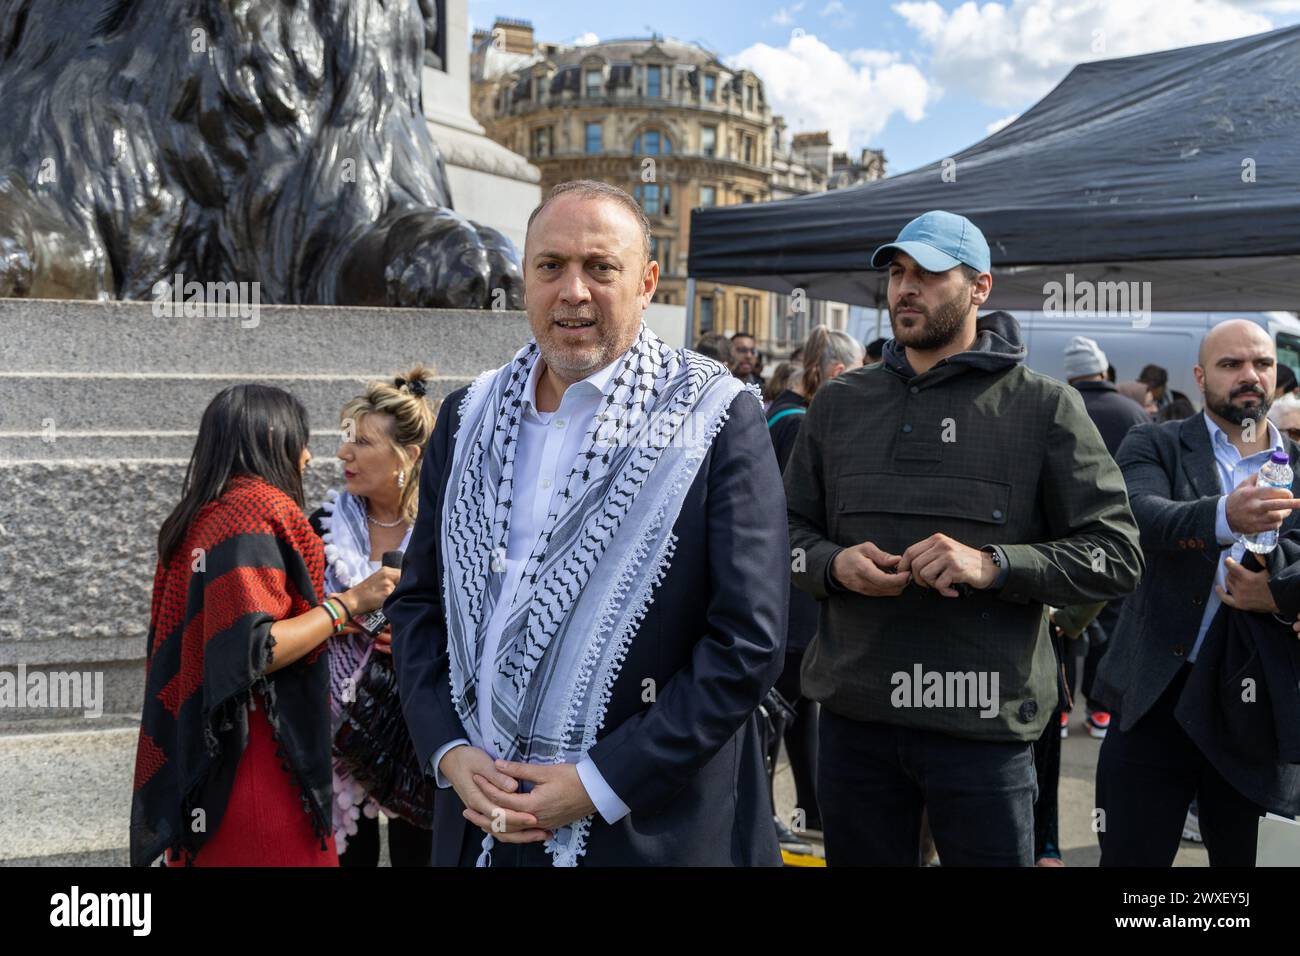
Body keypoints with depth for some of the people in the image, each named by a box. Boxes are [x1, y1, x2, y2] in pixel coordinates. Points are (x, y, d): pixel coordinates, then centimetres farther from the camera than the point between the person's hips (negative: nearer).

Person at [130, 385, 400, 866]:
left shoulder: (195, 518, 12)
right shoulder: (259, 508, -14)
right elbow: (254, 651, -22)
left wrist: (327, 623, 20)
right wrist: (348, 604, -13)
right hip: (258, 769, -9)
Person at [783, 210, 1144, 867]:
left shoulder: (1044, 408, -1)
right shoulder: (839, 403, 10)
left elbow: (1116, 554, -4)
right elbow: (789, 528, 14)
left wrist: (994, 564, -19)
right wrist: (834, 563, -8)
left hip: (984, 722, -3)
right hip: (853, 715, 4)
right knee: (860, 857, 16)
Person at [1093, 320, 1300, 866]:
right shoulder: (1154, 446, 0)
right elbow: (1142, 514, -22)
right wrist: (1224, 516, -40)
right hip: (1158, 695, -3)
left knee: (1237, 855, 15)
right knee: (1130, 856, 2)